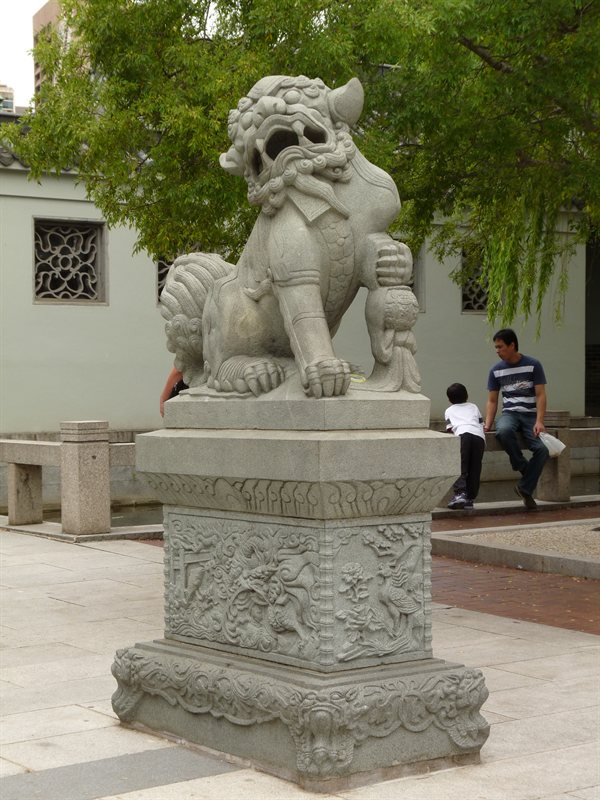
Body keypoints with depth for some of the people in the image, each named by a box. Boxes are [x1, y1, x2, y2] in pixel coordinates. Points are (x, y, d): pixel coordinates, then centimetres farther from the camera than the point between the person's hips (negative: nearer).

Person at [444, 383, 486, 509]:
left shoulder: (449, 410, 30)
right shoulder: (473, 407, 37)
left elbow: (450, 429, 18)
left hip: (463, 434, -3)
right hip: (479, 436, 3)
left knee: (460, 467, -10)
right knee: (474, 469, 5)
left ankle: (460, 493, -28)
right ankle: (470, 498, 1)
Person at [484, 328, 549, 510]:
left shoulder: (533, 365, 0)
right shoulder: (496, 370, 9)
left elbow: (540, 395, -4)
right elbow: (492, 401, 11)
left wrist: (539, 421, -17)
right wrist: (488, 424, -5)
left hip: (530, 414, -1)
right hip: (509, 413, 1)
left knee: (542, 449, -27)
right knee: (503, 431, -37)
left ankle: (525, 489, -9)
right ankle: (523, 467, -14)